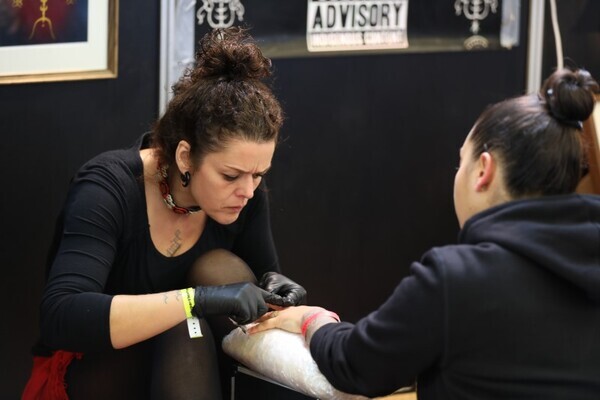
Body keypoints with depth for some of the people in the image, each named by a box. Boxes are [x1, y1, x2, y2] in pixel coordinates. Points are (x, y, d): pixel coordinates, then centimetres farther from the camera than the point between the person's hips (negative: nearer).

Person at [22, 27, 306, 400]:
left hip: (186, 364, 5)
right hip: (89, 369, -5)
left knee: (222, 269, -23)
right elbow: (61, 318, -38)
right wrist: (197, 299, -44)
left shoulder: (245, 191, -11)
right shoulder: (109, 188, -26)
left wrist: (273, 288, -20)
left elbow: (263, 274, 5)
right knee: (184, 326, -33)